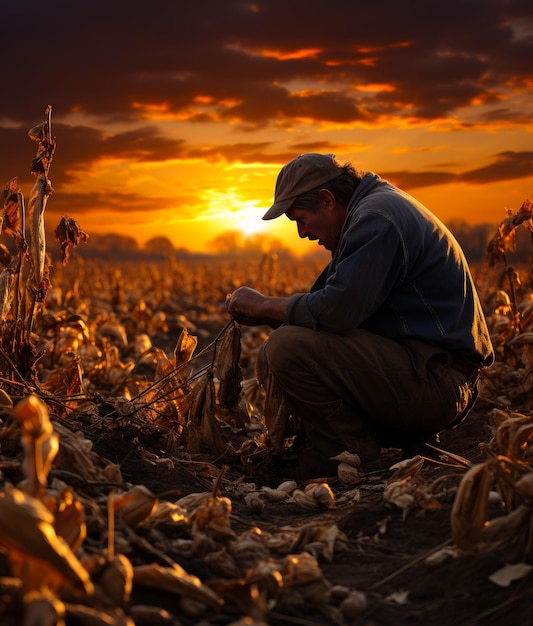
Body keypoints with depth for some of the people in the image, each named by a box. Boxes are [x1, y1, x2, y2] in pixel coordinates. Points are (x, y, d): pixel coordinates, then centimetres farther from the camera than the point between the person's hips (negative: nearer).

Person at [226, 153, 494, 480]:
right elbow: (337, 302, 21)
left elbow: (334, 312, -24)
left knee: (286, 348, -22)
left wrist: (263, 306, -8)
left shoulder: (377, 217, -16)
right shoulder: (377, 205, 17)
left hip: (434, 382, -11)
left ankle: (351, 456, -6)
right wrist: (266, 315, 10)